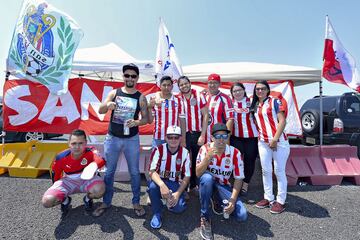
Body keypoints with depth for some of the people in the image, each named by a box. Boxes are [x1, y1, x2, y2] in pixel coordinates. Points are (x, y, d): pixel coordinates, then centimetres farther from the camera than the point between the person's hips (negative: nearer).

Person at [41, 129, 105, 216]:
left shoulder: (90, 152, -27)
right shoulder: (61, 157, -19)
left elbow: (101, 160, -51)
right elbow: (55, 174, 1)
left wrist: (93, 165, -73)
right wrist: (57, 188, 12)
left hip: (87, 180, -1)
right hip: (68, 182, 2)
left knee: (99, 190, -34)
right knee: (47, 201, -20)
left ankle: (88, 199, 6)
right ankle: (65, 201, 17)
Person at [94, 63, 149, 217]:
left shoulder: (141, 97, -1)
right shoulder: (114, 93, 2)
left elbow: (145, 118, 0)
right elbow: (100, 111, -2)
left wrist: (136, 122, -22)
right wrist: (107, 105, -24)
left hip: (132, 139, -1)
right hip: (112, 138, 1)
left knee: (134, 172, 9)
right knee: (109, 171, 11)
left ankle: (136, 202, 25)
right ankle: (106, 202, 29)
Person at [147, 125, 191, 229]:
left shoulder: (185, 153, -7)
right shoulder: (159, 150, -13)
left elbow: (187, 177, -4)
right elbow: (152, 171, -21)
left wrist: (177, 193, -16)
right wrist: (162, 185, -40)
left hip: (176, 184, 1)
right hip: (160, 181, 0)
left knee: (179, 207, -23)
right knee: (153, 186, -34)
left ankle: (172, 200, 15)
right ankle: (157, 213, -6)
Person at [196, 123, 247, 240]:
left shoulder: (235, 153, -13)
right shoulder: (205, 149, -15)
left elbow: (238, 179, -8)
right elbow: (198, 173, -20)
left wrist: (233, 200, -19)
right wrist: (208, 157, -35)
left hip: (223, 186, 2)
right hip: (207, 183, -1)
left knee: (242, 215, -18)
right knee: (207, 177, -38)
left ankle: (219, 204, 15)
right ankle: (204, 218, -18)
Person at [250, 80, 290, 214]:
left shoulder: (274, 102, -2)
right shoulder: (255, 106, 14)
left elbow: (282, 121, -9)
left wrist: (275, 139, -15)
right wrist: (260, 136, 5)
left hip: (278, 141, -5)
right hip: (263, 142, 6)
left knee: (279, 171, 1)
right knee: (266, 171, 10)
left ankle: (280, 201, 12)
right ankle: (268, 198, 21)